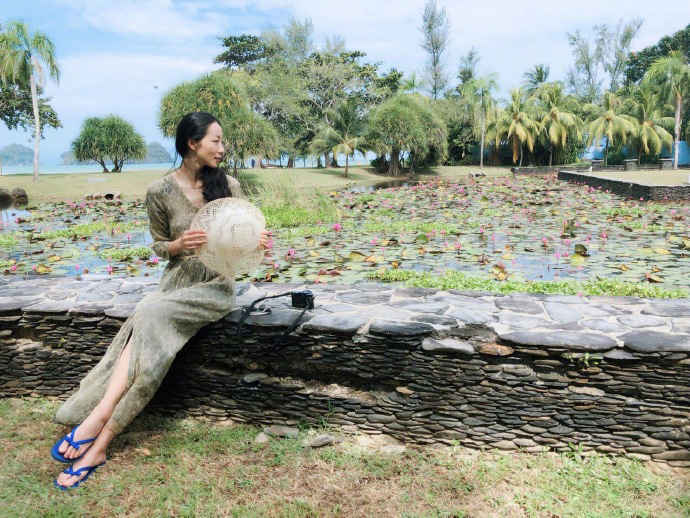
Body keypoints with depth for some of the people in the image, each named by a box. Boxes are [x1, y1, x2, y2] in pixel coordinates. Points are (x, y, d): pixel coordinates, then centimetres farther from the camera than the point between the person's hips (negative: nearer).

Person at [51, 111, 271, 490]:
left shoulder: (228, 186, 0)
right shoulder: (160, 192, 0)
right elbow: (159, 246, 8)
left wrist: (256, 241, -21)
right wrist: (178, 245, -16)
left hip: (215, 288, -2)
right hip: (175, 283, 2)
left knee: (149, 316, -28)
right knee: (144, 330, -26)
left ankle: (98, 417, -22)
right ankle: (97, 445, -22)